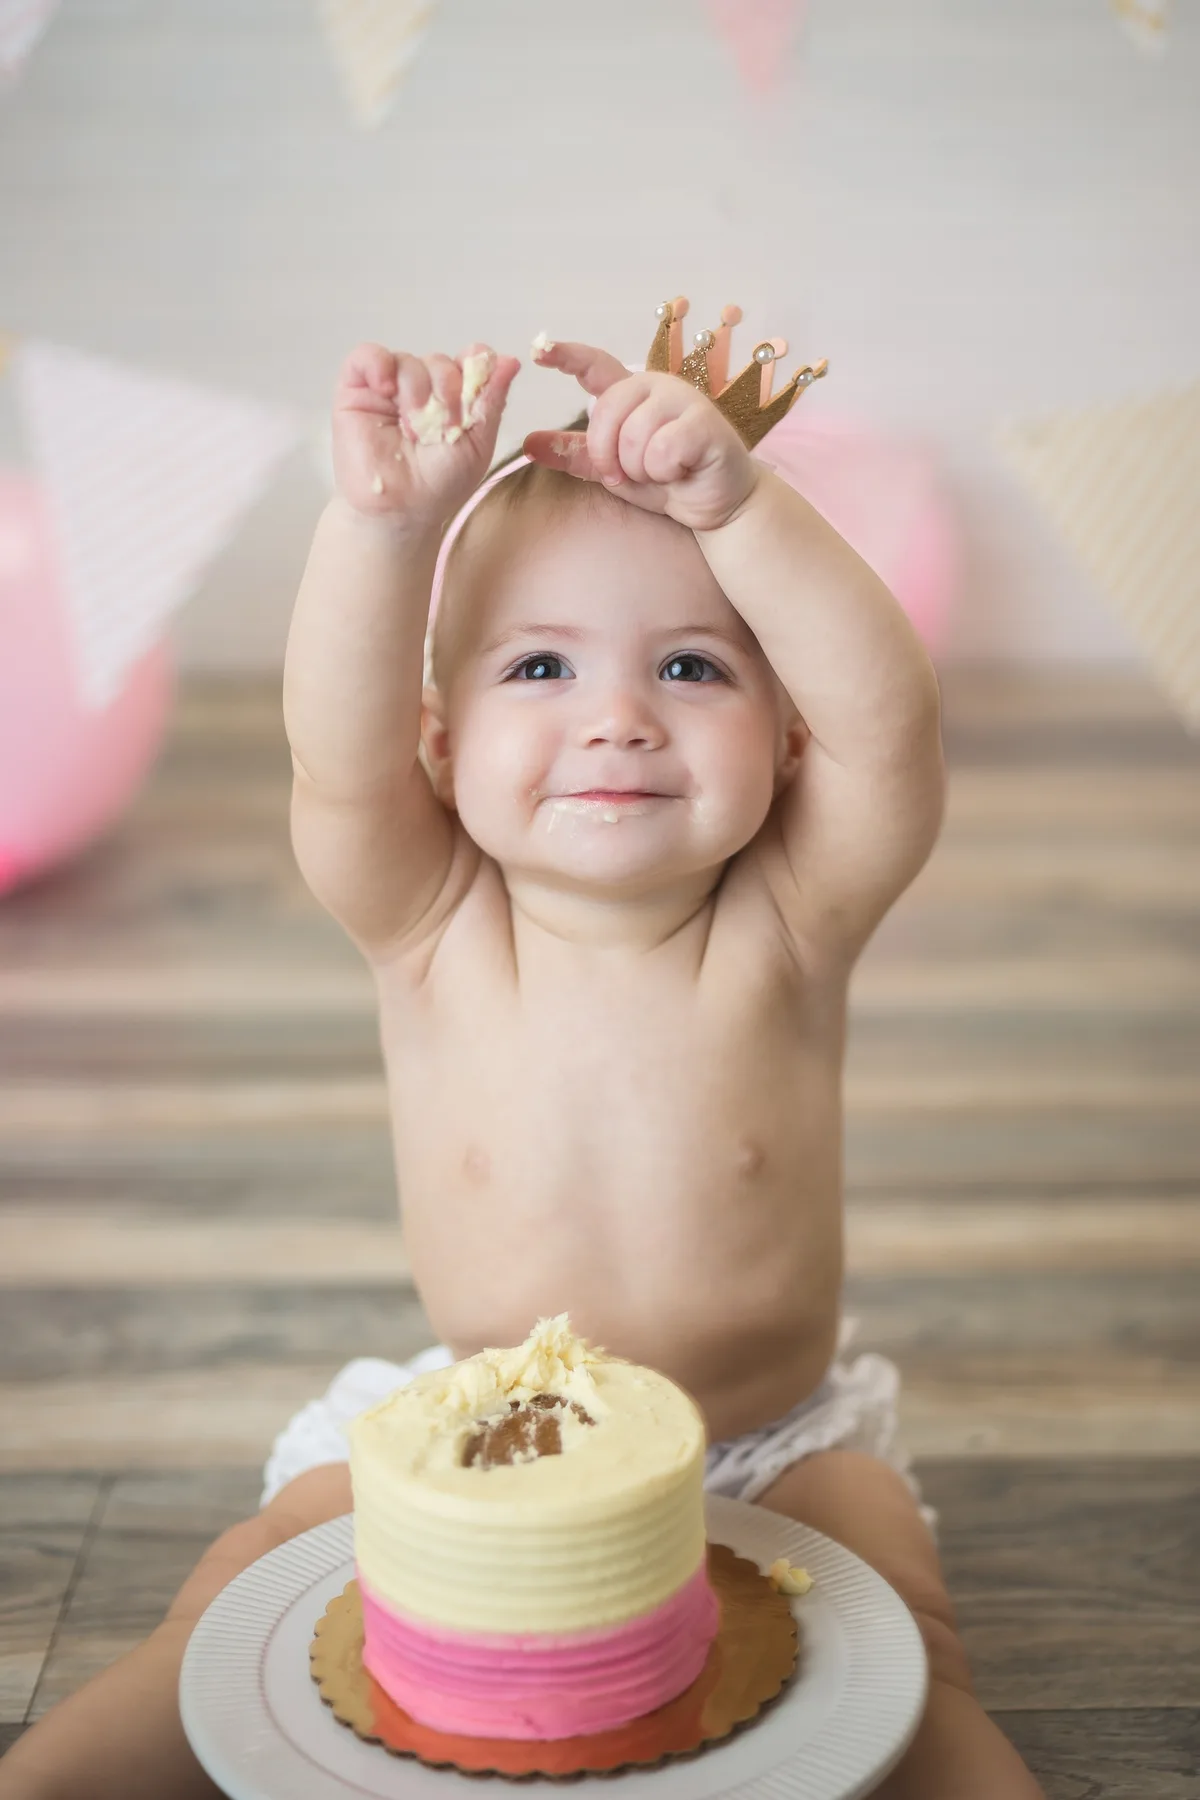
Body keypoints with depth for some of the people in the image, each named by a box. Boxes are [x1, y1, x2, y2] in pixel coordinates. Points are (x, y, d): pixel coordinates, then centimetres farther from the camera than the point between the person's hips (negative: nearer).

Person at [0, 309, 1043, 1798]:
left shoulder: (785, 929, -15)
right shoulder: (432, 934, -13)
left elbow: (889, 720, -31)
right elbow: (339, 757, -31)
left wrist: (737, 505, -42)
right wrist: (385, 524, -45)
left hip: (772, 1448, 0)